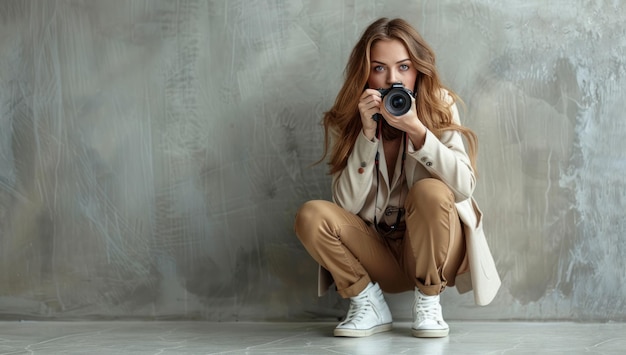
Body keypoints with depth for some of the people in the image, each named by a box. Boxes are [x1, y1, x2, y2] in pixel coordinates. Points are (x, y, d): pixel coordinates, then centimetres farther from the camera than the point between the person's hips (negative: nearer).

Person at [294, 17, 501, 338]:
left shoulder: (440, 107, -9)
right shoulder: (343, 121, -7)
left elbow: (464, 186, -22)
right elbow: (347, 204, -16)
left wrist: (416, 129, -32)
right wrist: (367, 132, -24)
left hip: (434, 249, -1)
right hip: (376, 253, 2)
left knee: (430, 191, -31)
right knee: (311, 215, -23)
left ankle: (428, 303, -11)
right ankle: (369, 304, -4)